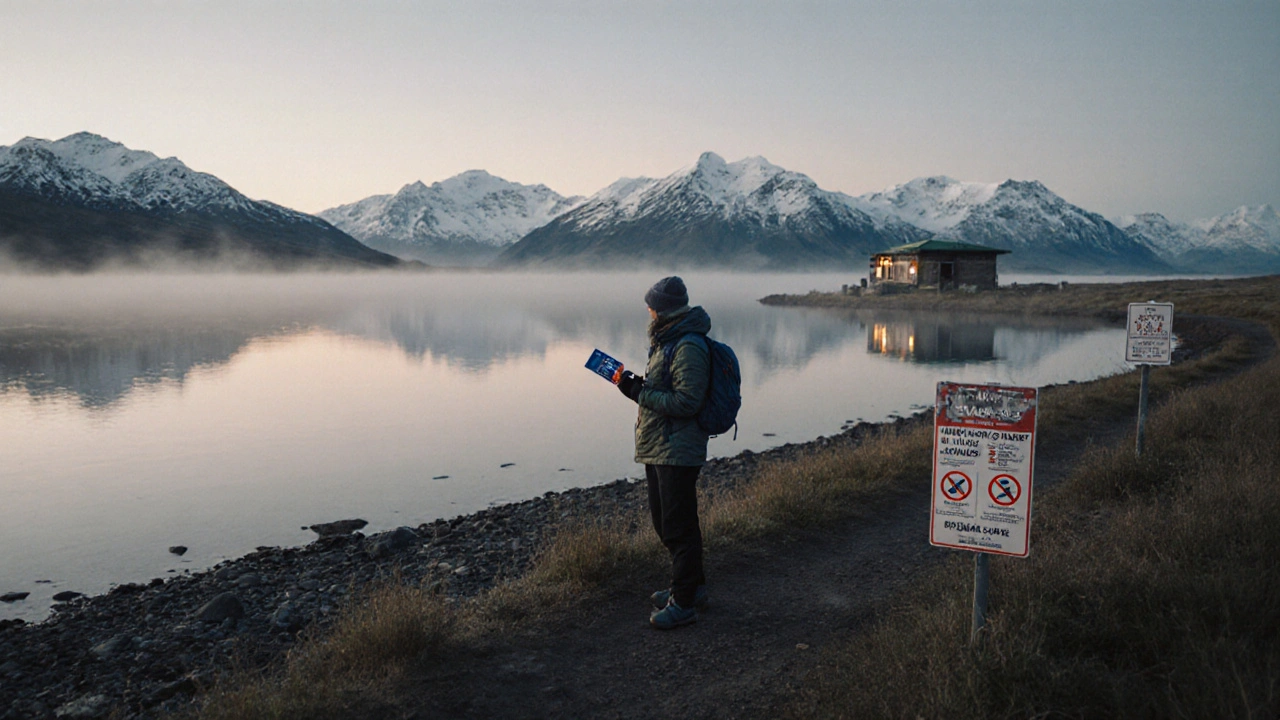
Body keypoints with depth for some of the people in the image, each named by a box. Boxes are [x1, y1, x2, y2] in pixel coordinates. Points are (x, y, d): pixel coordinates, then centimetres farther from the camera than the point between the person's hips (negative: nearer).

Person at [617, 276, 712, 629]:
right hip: (658, 450, 11)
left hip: (677, 452, -11)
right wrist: (639, 385, 9)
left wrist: (639, 393, -21)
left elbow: (686, 402, -24)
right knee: (665, 522, 19)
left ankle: (683, 603, 7)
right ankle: (693, 586, 33)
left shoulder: (688, 348, -18)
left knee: (678, 527, -3)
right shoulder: (668, 342, 15)